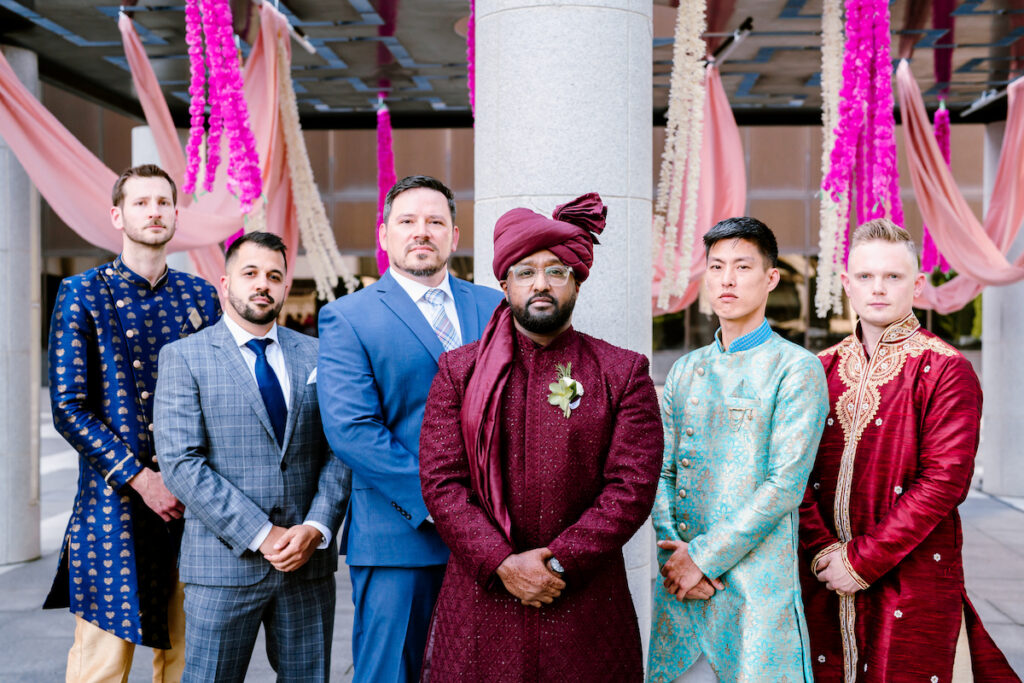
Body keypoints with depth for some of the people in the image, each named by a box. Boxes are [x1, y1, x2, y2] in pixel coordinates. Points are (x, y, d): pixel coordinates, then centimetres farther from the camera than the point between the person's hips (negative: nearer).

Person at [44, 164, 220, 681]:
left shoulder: (200, 296, 10)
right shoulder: (82, 295, 0)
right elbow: (68, 407, -6)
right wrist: (140, 479, -13)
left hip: (189, 502, 3)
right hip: (114, 502, -3)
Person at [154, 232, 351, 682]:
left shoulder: (316, 356, 10)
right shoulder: (184, 357, 0)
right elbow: (181, 463, -9)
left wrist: (317, 528, -10)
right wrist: (261, 536, -14)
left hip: (309, 561, 3)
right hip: (224, 562, -3)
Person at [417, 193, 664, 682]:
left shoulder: (623, 373, 3)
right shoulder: (459, 371, 6)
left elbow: (633, 488, -4)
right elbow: (441, 481, -1)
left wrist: (557, 562, -11)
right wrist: (503, 564, -11)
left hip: (586, 606, 0)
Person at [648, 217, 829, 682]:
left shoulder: (796, 369, -6)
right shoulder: (685, 371, 12)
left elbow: (785, 487, -13)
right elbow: (662, 473, 9)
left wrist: (703, 556, -13)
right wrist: (674, 552, -7)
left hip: (756, 588, -4)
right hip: (680, 585, 5)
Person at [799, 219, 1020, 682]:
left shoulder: (946, 370, -5)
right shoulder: (822, 369, 9)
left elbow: (945, 480, -13)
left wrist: (863, 560, -14)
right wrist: (823, 552, -10)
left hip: (914, 584, -4)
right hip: (825, 582, 4)